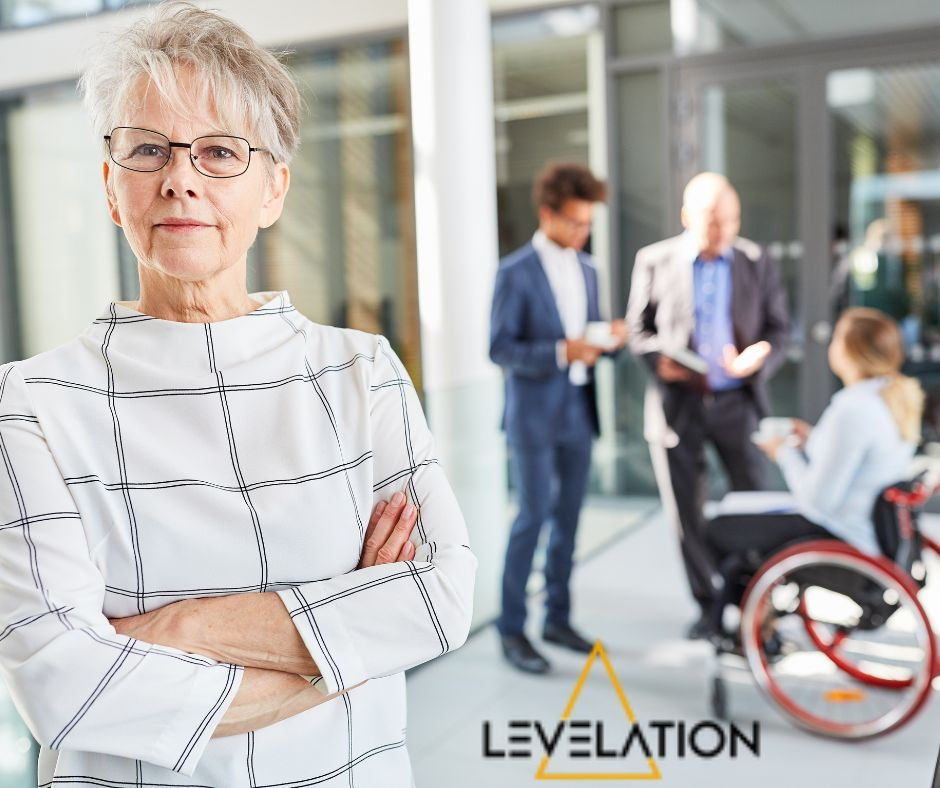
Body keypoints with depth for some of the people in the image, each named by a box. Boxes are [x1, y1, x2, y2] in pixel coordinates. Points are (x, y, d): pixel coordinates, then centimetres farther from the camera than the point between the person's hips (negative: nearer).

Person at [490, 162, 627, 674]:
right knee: (533, 517, -4)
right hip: (534, 415, -6)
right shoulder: (516, 273, -9)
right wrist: (561, 352, -24)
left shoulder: (587, 269, 11)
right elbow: (500, 349, -13)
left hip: (578, 412, 6)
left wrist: (611, 339, -6)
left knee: (568, 517, 11)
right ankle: (511, 629, 9)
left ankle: (557, 618, 25)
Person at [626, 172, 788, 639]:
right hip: (678, 402, 0)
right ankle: (708, 605, 23)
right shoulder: (655, 261, 1)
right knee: (686, 513, 7)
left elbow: (777, 329, 7)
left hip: (737, 402, 0)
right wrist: (660, 359, -15)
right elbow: (638, 328, 5)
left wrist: (761, 355, -15)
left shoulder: (758, 264, 3)